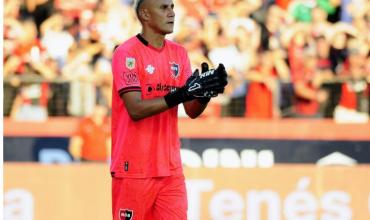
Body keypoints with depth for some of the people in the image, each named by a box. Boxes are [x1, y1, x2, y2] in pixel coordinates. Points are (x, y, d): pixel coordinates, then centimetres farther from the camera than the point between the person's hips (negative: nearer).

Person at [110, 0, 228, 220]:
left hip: (171, 168, 6)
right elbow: (136, 109, -18)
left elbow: (192, 111, 8)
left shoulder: (179, 53, 11)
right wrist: (181, 94, -26)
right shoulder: (127, 53, -8)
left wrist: (205, 93, -13)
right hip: (134, 168, -5)